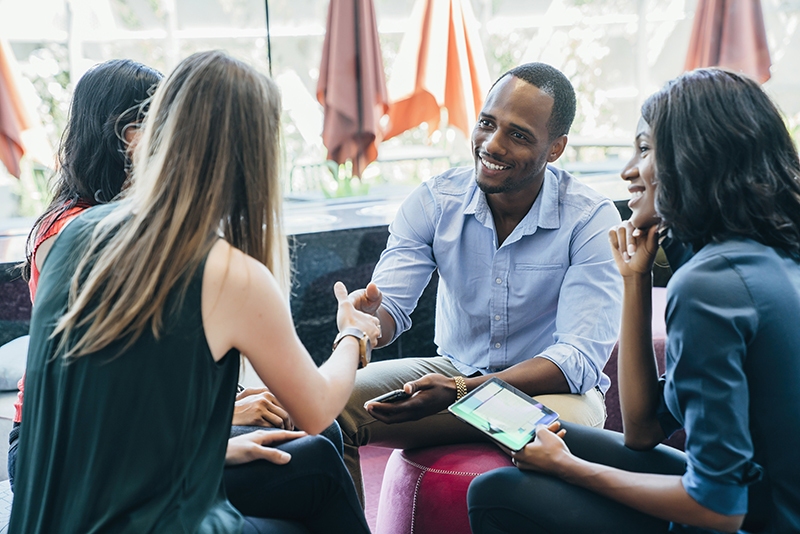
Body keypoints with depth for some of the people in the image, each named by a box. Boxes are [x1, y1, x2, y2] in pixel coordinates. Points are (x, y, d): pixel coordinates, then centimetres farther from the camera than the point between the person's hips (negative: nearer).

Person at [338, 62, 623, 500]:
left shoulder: (591, 220, -16)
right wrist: (368, 317, -38)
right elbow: (390, 303, -10)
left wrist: (457, 391, -37)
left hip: (552, 388, -3)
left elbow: (580, 359, -23)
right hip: (453, 371, 3)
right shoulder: (433, 201, -6)